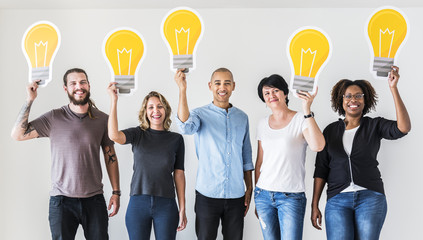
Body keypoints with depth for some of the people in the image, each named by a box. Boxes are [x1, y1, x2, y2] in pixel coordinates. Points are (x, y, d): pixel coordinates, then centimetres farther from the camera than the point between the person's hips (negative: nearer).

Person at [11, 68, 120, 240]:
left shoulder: (102, 119, 3)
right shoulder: (54, 118, 0)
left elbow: (110, 157, 8)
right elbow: (18, 134, -5)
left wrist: (116, 193, 5)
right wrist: (30, 100, -10)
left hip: (94, 200, 1)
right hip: (62, 200, -1)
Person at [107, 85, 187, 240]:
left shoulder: (176, 139, 6)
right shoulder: (138, 134, 4)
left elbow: (179, 174, 5)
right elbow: (114, 135, -17)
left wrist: (182, 209, 1)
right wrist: (114, 101, -16)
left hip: (166, 204, 0)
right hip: (138, 203, 0)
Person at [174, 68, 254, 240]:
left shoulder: (242, 117, 10)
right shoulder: (200, 114, -1)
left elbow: (246, 158, 16)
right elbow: (186, 127, -26)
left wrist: (249, 189, 13)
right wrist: (182, 90, -32)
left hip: (236, 195, 3)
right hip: (207, 195, -3)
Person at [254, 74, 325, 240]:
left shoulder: (301, 120, -3)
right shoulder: (263, 124, 11)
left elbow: (317, 146, -22)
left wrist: (307, 111, -25)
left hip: (291, 197, -4)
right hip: (263, 194, 4)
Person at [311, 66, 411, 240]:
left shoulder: (374, 126, 6)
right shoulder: (330, 130, 11)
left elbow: (403, 128, -14)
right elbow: (321, 169, 11)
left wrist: (393, 88, -17)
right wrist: (314, 205, 7)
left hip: (370, 197, -1)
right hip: (337, 199, 1)